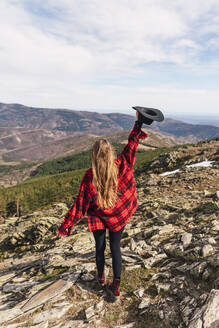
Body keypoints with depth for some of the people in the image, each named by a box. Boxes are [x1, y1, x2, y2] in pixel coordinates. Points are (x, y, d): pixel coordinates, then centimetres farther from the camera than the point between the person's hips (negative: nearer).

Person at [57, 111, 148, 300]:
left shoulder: (90, 176, -25)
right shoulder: (121, 166, -20)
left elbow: (81, 204, -20)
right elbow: (132, 145, -7)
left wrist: (65, 226, -9)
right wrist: (138, 124, 4)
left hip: (98, 218, -1)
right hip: (119, 215, 1)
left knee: (100, 247, 22)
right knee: (115, 248, 17)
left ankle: (101, 276, 47)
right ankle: (116, 286, 25)